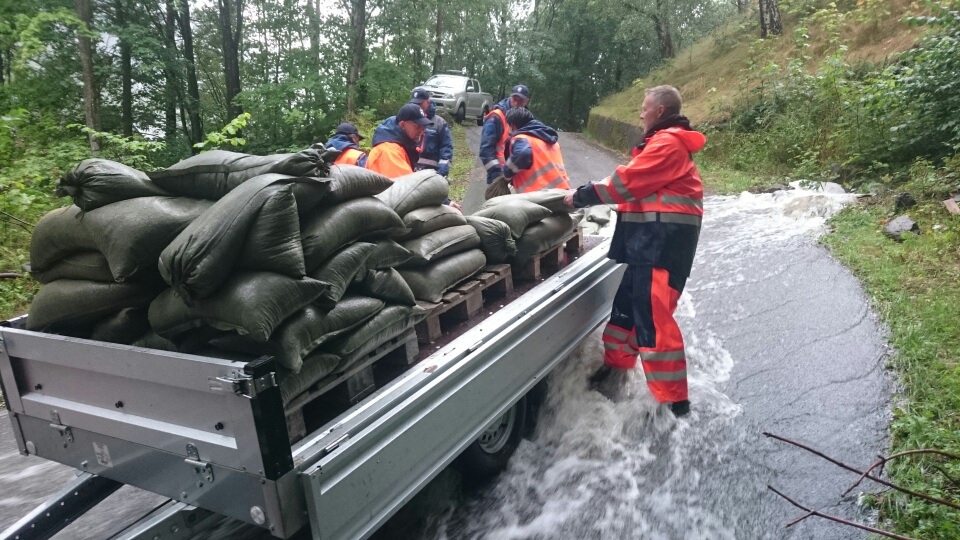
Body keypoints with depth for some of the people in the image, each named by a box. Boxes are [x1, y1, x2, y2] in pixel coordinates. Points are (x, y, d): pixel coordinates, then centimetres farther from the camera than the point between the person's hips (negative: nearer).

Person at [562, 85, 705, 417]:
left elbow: (629, 180, -18)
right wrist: (588, 195, 7)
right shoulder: (664, 141, 23)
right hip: (646, 232, 11)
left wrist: (581, 197, -10)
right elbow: (638, 181, 19)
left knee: (654, 315, -11)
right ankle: (615, 370, 32)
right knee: (626, 302, 17)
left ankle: (673, 400, -2)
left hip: (663, 235, -11)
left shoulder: (668, 143, -12)